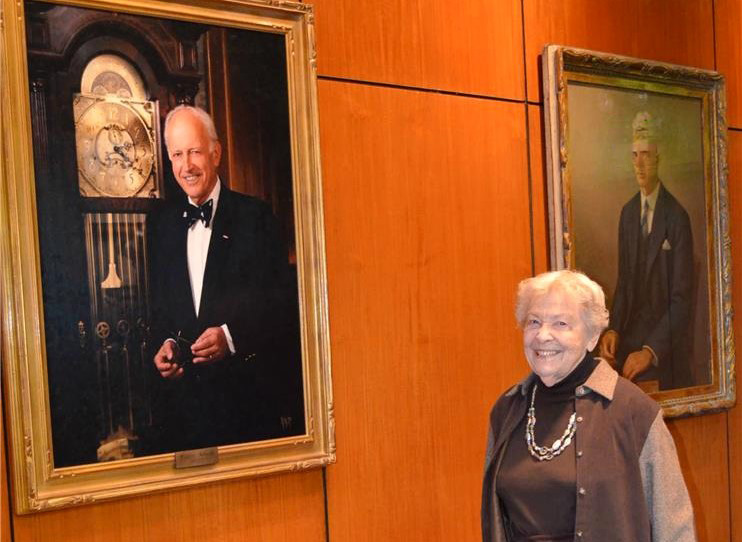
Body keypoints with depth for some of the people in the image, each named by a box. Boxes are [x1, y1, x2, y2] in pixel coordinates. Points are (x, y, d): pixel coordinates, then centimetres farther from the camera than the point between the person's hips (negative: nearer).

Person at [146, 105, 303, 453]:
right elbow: (160, 306, 17)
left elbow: (282, 302, -8)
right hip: (183, 395, 4)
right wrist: (164, 343, -2)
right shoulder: (164, 225, 12)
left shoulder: (255, 217, -4)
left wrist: (231, 335, -19)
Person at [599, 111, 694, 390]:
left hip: (666, 345, -4)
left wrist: (651, 351, -22)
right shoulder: (627, 212, 6)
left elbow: (681, 296, -14)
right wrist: (614, 329, -7)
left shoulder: (677, 216, -12)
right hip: (630, 336, 4)